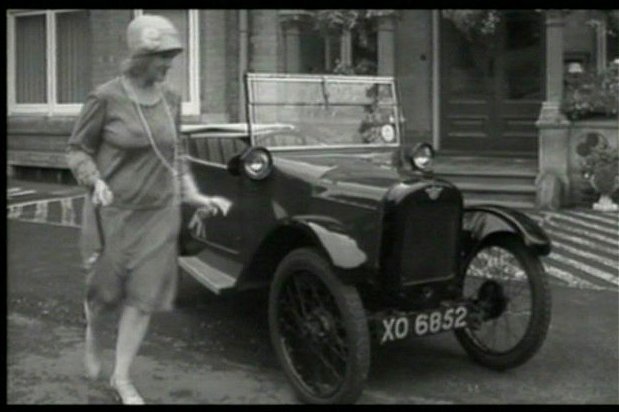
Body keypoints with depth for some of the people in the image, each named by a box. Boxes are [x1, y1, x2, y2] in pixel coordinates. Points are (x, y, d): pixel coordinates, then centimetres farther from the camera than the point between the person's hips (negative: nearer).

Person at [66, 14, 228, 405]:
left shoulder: (170, 98, 0)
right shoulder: (106, 98, -14)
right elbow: (78, 149, -4)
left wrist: (192, 194, 5)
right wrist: (95, 182, -21)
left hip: (160, 212, 4)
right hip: (115, 212, -3)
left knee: (144, 296, 5)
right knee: (105, 289, 10)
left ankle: (122, 377, 19)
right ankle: (93, 335, 45)